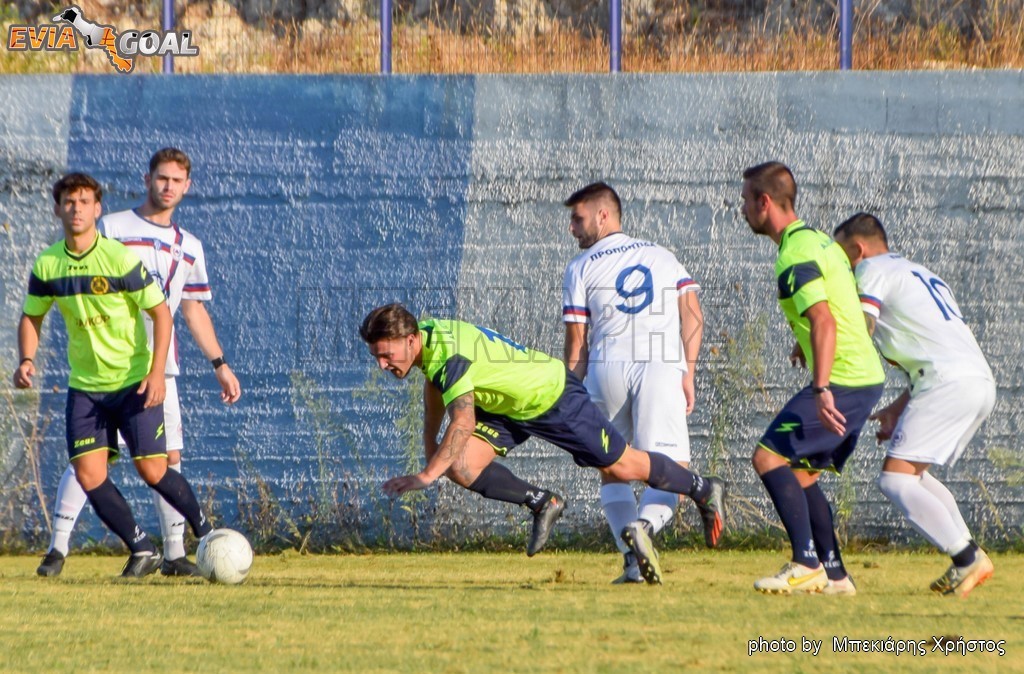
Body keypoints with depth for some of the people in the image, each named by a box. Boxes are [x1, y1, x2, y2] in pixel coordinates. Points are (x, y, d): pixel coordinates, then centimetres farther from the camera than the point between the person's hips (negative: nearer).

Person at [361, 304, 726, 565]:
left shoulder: (451, 354, -37)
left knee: (622, 467, 5)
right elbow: (434, 385, 13)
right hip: (505, 407, 8)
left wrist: (427, 475, -46)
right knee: (461, 468, -12)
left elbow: (463, 424, -45)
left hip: (552, 396, -8)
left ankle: (702, 490, 29)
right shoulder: (425, 334, -9)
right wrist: (431, 445, 18)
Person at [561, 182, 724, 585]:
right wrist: (687, 373, 5)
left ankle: (633, 560, 0)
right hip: (662, 367, 1)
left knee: (611, 469, 15)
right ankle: (645, 525, -36)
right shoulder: (663, 257, 20)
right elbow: (692, 314, 7)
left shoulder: (582, 268, 11)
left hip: (606, 370, -1)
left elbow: (576, 344, 6)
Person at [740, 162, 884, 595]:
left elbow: (824, 321, -26)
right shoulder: (820, 240, 16)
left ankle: (807, 565, -17)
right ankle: (834, 575, 15)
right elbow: (840, 313, 28)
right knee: (799, 471, 16)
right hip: (867, 376, 10)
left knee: (769, 457, -11)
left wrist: (822, 389, -33)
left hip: (842, 378, -10)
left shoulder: (796, 256, -15)